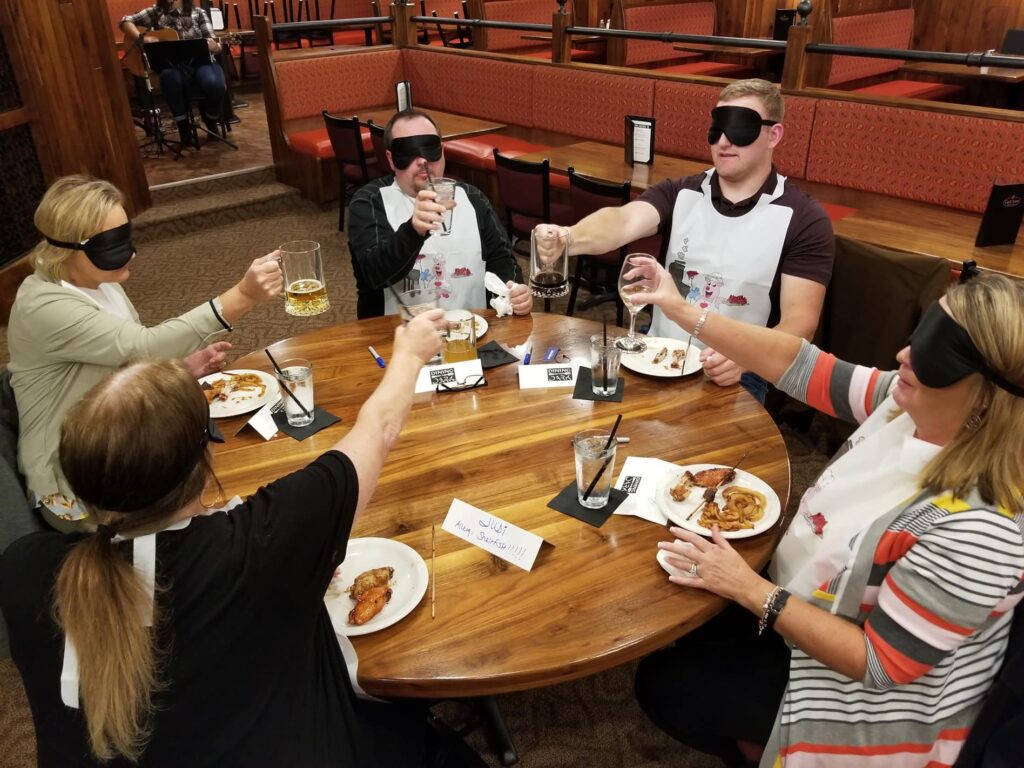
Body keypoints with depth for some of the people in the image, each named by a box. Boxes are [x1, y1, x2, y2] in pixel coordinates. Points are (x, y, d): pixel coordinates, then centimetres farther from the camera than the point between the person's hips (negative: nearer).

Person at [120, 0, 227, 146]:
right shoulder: (156, 12, 10)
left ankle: (211, 121, -1)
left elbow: (212, 43, 1)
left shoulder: (198, 13, 9)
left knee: (215, 84, -32)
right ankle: (183, 127, -20)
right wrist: (142, 38, -11)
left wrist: (215, 47, -23)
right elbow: (126, 21, 8)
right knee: (170, 78, -37)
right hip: (172, 64, 0)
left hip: (200, 61, 1)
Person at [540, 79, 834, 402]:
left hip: (733, 378, -3)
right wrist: (567, 239, -40)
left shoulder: (804, 220, -6)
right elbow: (623, 222, -18)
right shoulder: (679, 194, 2)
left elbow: (800, 321, -11)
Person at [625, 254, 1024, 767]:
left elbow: (876, 663, -30)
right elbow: (801, 367, -9)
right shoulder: (911, 405, -17)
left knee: (664, 686, 3)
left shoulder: (978, 528, -38)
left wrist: (750, 590, -28)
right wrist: (685, 313, -12)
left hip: (871, 694, -7)